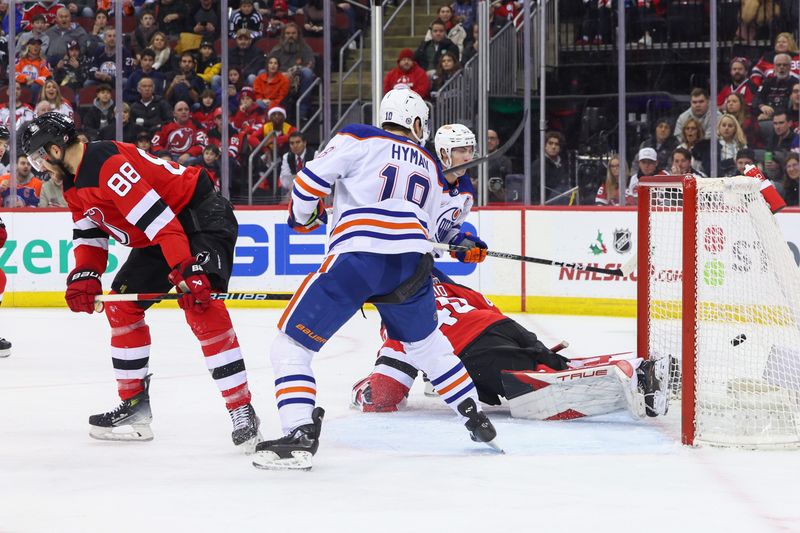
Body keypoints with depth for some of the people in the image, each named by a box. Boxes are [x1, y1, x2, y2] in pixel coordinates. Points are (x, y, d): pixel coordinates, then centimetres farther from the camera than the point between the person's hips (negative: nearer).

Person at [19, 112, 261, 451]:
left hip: (202, 217, -11)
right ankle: (135, 407, 18)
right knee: (122, 306, 10)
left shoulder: (108, 164, -27)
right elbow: (89, 235, 12)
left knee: (200, 307, -26)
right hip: (156, 238, 11)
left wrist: (187, 271, -36)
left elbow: (158, 219, -32)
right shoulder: (75, 184, 7)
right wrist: (84, 276, -7)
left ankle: (242, 411, -27)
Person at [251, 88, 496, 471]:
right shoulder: (430, 168, 24)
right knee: (425, 342, 33)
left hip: (356, 257, -5)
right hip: (412, 261, 5)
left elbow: (311, 180, 4)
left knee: (291, 344, 1)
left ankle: (299, 433, -16)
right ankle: (475, 418, 37)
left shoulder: (359, 139, 9)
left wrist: (303, 217, 21)